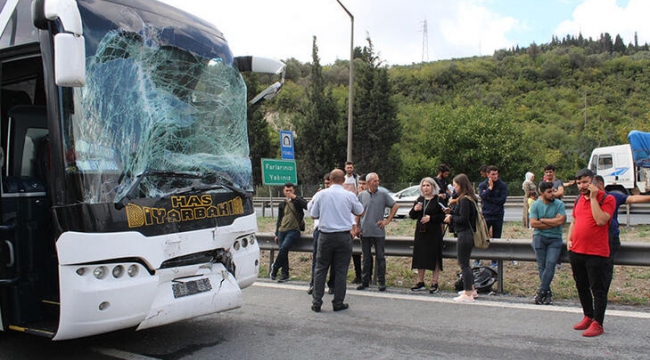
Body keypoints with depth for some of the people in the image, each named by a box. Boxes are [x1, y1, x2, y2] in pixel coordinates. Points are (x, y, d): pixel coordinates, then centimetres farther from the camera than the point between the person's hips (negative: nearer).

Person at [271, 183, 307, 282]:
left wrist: (295, 197, -15)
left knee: (284, 247, -24)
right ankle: (285, 274, 4)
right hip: (282, 231, 5)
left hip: (293, 230, -4)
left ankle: (275, 267, -8)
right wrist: (276, 234, 19)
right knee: (283, 251, -4)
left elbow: (307, 206, -14)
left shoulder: (298, 201, 7)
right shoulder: (282, 205, 19)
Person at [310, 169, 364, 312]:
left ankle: (316, 302, 11)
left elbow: (314, 215, 6)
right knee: (341, 271, 7)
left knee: (320, 269, 10)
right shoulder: (350, 196, -5)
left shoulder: (321, 194, -3)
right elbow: (360, 212, 11)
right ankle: (338, 303, 12)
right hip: (344, 236, -1)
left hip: (325, 236, 1)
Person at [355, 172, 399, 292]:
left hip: (379, 231, -2)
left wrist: (388, 220, -1)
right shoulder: (362, 195, 4)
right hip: (365, 232, 2)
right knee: (366, 257, 10)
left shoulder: (383, 194, -1)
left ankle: (381, 282, 12)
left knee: (380, 257, 4)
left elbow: (395, 206, 4)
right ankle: (365, 281, 19)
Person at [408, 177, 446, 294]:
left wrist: (431, 218, -18)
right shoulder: (420, 200, 12)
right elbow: (412, 216, 14)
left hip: (434, 233, -5)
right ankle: (420, 282, 18)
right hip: (420, 232, 5)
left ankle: (434, 283, 8)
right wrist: (415, 209, -6)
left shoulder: (438, 200, -3)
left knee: (434, 257, -1)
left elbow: (443, 216, -8)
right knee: (420, 257, 8)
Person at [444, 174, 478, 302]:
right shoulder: (469, 198, 12)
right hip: (469, 233, 10)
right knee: (464, 262, 20)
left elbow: (463, 219, -23)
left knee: (464, 264, -2)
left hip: (464, 235, -10)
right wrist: (452, 212, 8)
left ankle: (468, 294, 4)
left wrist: (451, 218, -7)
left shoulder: (464, 200, -18)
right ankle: (471, 289, 30)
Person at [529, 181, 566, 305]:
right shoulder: (535, 205, 3)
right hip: (539, 237, 0)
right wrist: (553, 223, -6)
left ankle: (541, 292, -7)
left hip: (555, 239, 0)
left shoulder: (559, 204, 2)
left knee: (550, 265, -12)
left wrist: (542, 220, -5)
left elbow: (561, 220, -12)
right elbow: (533, 223, -6)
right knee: (541, 266, -4)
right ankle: (547, 292, 4)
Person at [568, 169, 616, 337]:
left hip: (596, 253, -7)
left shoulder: (607, 199, -8)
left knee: (598, 290, 0)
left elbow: (601, 220, -23)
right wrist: (569, 239, 8)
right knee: (582, 287, 16)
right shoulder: (579, 200, 13)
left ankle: (597, 324, 6)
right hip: (576, 251, 7)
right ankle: (588, 317, 29)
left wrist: (593, 197, -19)